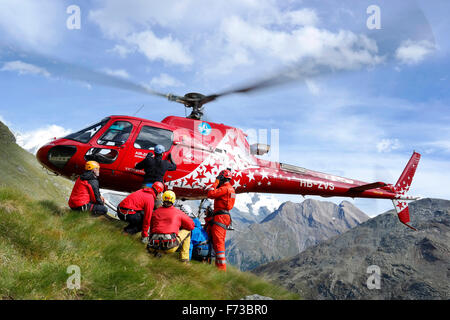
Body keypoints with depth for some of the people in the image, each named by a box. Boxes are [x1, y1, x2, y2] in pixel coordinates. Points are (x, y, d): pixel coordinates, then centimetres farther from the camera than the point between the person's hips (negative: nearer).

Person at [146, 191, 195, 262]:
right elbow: (191, 225, 17)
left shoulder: (155, 212, 16)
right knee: (187, 231, 20)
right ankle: (184, 256, 17)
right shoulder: (178, 212, 8)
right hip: (170, 247, -3)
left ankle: (156, 251, 13)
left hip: (154, 246, 4)